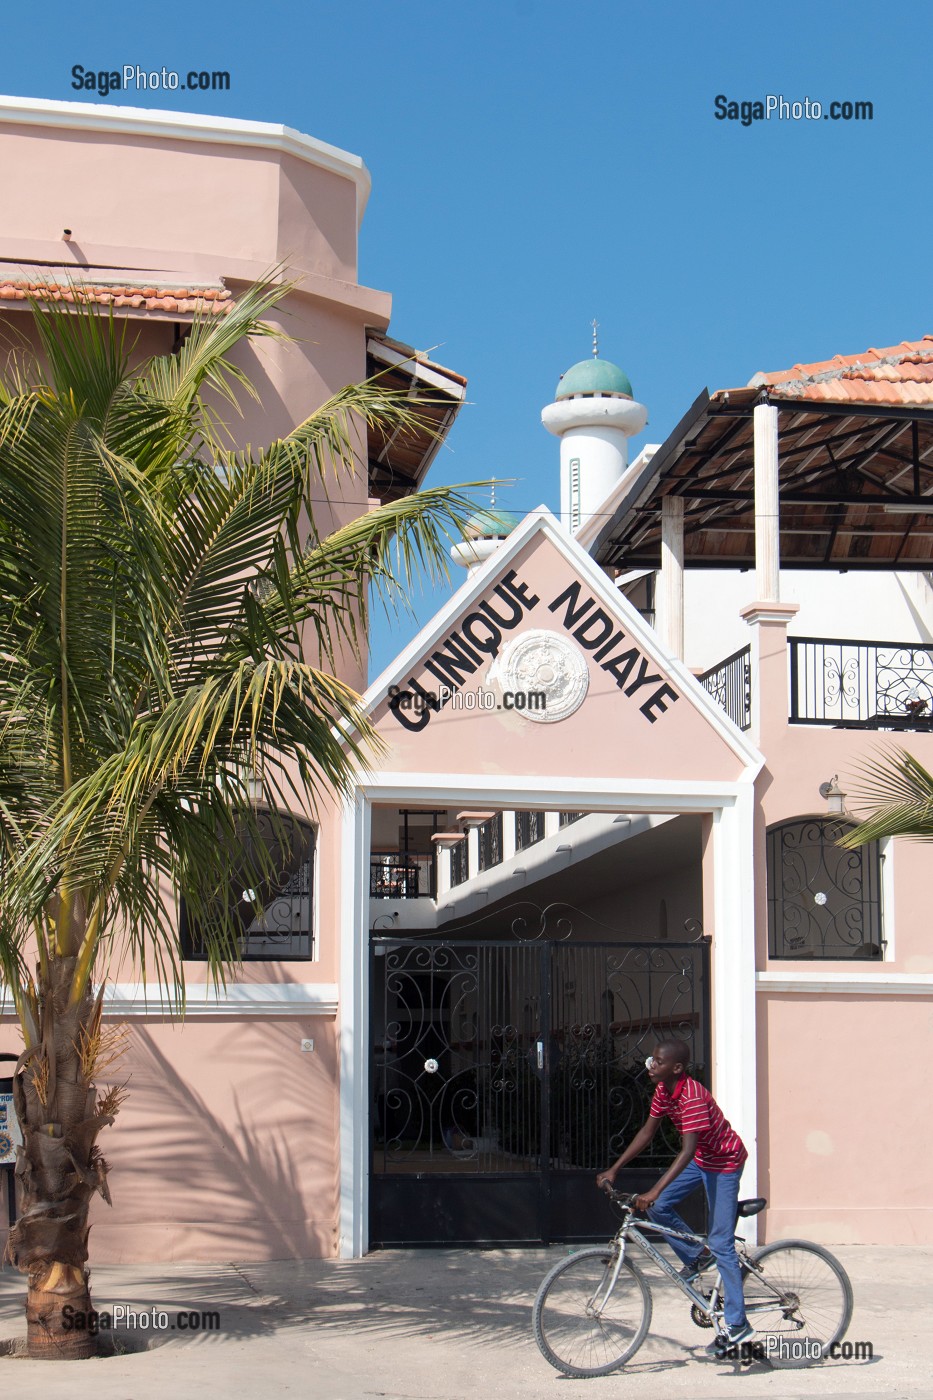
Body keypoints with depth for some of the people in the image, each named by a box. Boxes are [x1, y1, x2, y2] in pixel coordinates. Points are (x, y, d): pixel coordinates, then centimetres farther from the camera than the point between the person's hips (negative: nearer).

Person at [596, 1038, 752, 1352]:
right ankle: (696, 1259, 18)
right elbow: (647, 1131, 4)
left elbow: (687, 1151, -37)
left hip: (724, 1162, -8)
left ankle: (736, 1324, -2)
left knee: (721, 1244, -8)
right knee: (658, 1207, -3)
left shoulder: (692, 1097, -32)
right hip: (700, 1158, 8)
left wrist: (654, 1191, -43)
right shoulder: (663, 1090, -5)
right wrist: (614, 1169, 0)